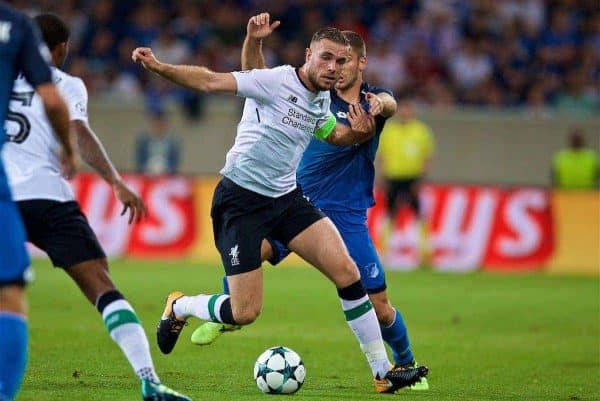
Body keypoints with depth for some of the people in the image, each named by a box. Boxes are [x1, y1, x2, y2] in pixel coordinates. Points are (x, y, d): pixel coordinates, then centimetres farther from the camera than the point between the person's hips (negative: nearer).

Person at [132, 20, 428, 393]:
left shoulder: (322, 100, 8)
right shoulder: (277, 81, -14)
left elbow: (332, 134, 29)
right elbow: (211, 81, -18)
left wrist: (357, 133, 6)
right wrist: (159, 67, -32)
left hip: (286, 197, 7)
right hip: (240, 199, -7)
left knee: (347, 271, -9)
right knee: (245, 313, -9)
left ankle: (383, 373, -1)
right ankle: (179, 307, 24)